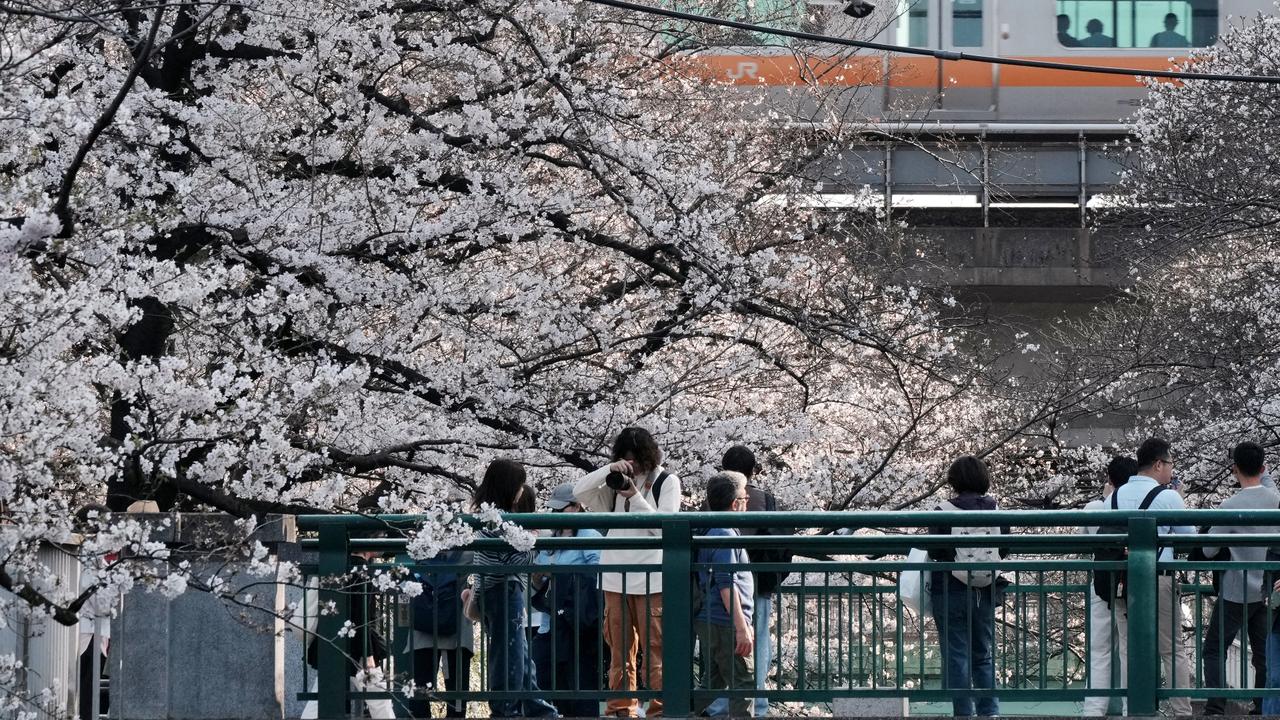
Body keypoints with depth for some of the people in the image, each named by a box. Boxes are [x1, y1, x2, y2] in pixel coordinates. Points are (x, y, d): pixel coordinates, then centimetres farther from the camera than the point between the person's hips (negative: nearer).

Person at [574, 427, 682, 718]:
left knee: (655, 647, -5)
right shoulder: (617, 482, 10)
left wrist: (635, 497, -16)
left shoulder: (667, 482, 1)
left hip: (652, 579, -4)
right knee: (619, 648, 6)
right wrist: (609, 470, -12)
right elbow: (579, 492, 0)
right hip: (616, 578, 4)